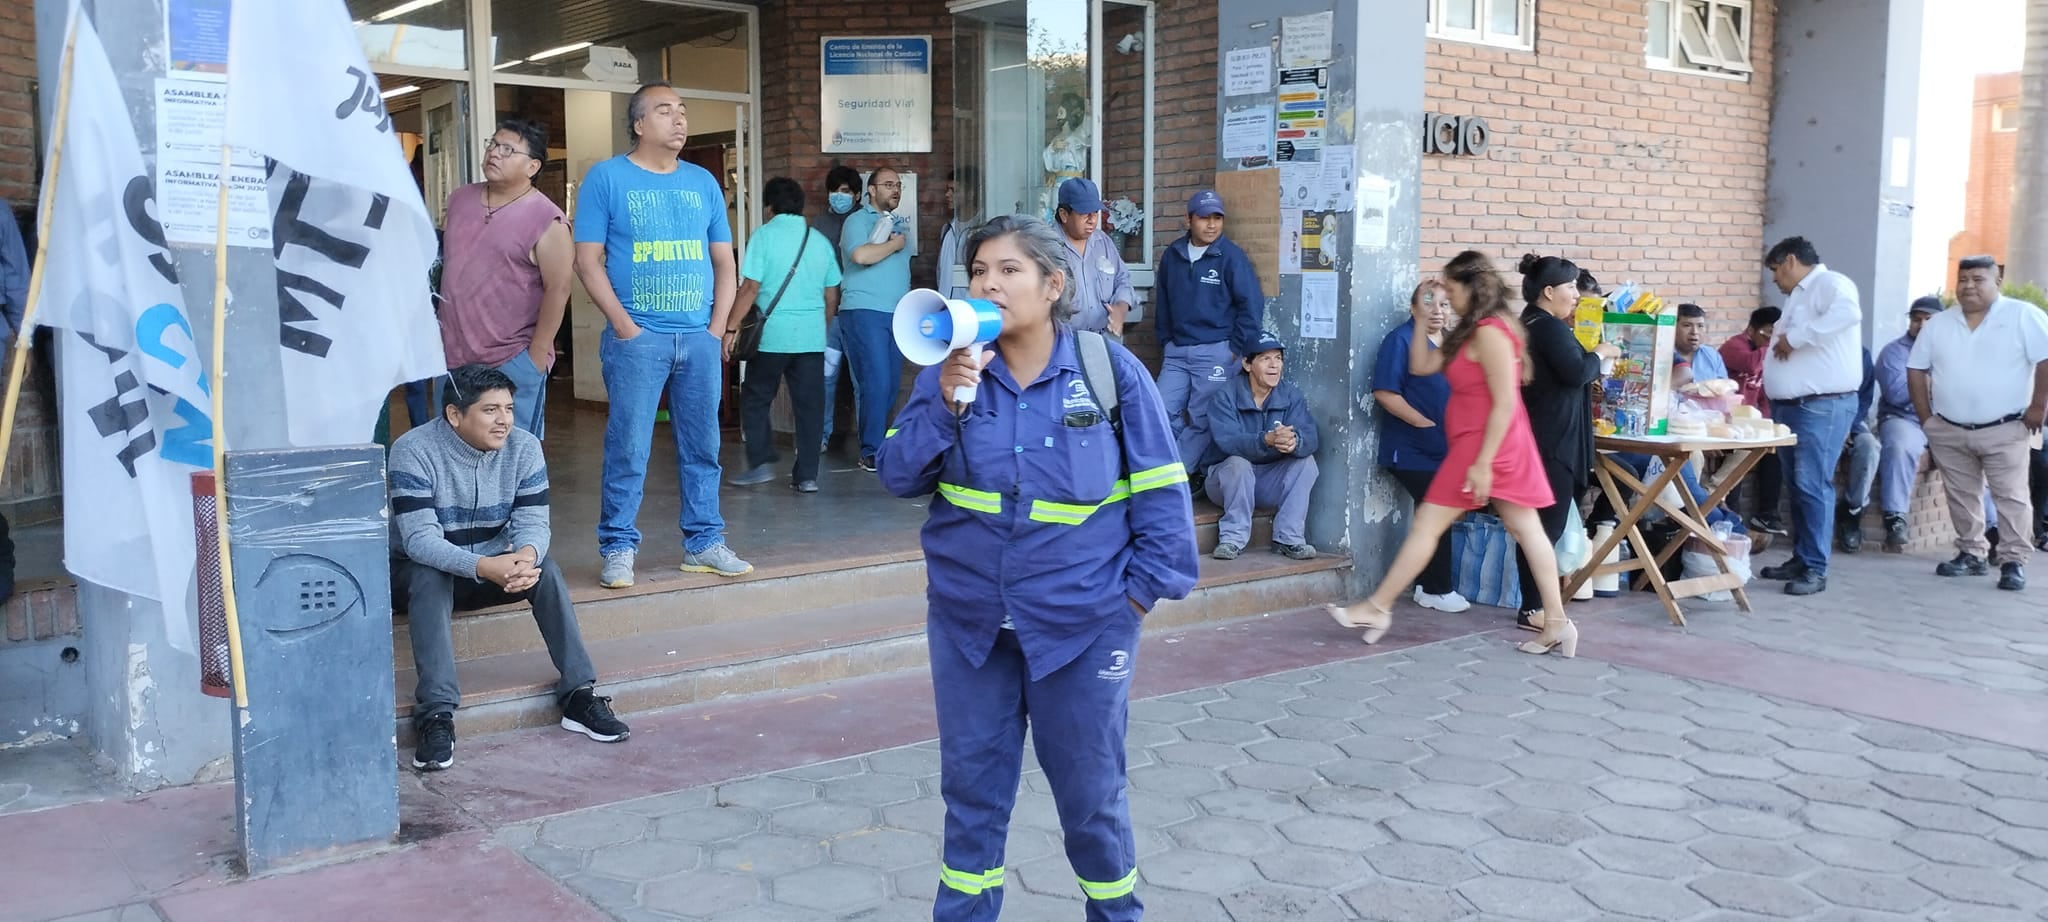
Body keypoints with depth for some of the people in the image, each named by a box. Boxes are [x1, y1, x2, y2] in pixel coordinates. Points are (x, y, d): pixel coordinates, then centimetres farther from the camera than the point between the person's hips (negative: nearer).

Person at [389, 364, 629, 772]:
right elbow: (420, 539, -31)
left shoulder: (523, 447, -10)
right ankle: (436, 715, -38)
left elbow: (534, 523, -15)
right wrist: (483, 566, -49)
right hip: (417, 570, -3)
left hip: (492, 567, 3)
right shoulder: (413, 451, -23)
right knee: (430, 578, -36)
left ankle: (579, 695, -21)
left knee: (546, 569, -24)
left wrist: (527, 554, -41)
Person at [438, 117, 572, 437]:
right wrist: (439, 329, 16)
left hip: (513, 361, -7)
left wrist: (536, 356, -15)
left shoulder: (545, 219, -13)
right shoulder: (459, 199, 9)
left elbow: (558, 289, -14)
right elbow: (447, 264, 18)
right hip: (452, 355, 7)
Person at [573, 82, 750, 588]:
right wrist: (624, 325, -11)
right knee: (627, 449, -3)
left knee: (702, 447, 8)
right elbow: (588, 261, -3)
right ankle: (619, 548, 7)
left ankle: (703, 541, 18)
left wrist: (717, 327, 2)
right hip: (637, 338, -4)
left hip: (700, 338, 4)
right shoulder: (606, 178, 1)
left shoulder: (703, 182, 12)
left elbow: (725, 262, 14)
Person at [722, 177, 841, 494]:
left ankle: (761, 464, 6)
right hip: (812, 336, 4)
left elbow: (750, 288, -10)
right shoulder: (819, 240, 10)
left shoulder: (765, 235, -4)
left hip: (773, 334, -4)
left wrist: (732, 327, -5)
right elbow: (832, 296, 13)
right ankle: (807, 476, 5)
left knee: (755, 400, 11)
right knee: (809, 405, 5)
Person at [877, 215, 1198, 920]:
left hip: (1083, 623, -2)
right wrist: (943, 402, -17)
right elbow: (897, 477, -4)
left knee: (1089, 789, 11)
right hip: (969, 620, 3)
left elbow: (1159, 491, -3)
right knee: (972, 785, 14)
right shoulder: (953, 372, 0)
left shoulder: (1110, 370, -8)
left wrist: (1142, 588, -6)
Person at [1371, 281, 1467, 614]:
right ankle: (1439, 589, 5)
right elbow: (1384, 392, -18)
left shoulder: (1451, 343, 13)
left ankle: (1428, 586, 21)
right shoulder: (1400, 339, -10)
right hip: (1411, 448, -7)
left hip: (1444, 446, 7)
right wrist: (1424, 423, -18)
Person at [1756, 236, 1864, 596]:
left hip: (1822, 406, -10)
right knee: (1797, 486, 12)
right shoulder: (1798, 296, 22)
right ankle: (1800, 559, 19)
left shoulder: (1830, 283, -8)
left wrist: (1794, 337, -23)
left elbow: (1847, 313, -29)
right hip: (1791, 405, 10)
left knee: (1813, 486, -11)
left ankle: (1815, 569, -8)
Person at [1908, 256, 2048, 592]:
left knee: (2011, 497, -3)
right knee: (1961, 497, 10)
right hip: (1949, 432, 4)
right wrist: (1926, 418, 4)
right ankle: (1971, 554, 21)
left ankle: (2014, 561, 1)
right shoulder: (1938, 324, 8)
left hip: (2005, 431, -4)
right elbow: (1916, 369, 11)